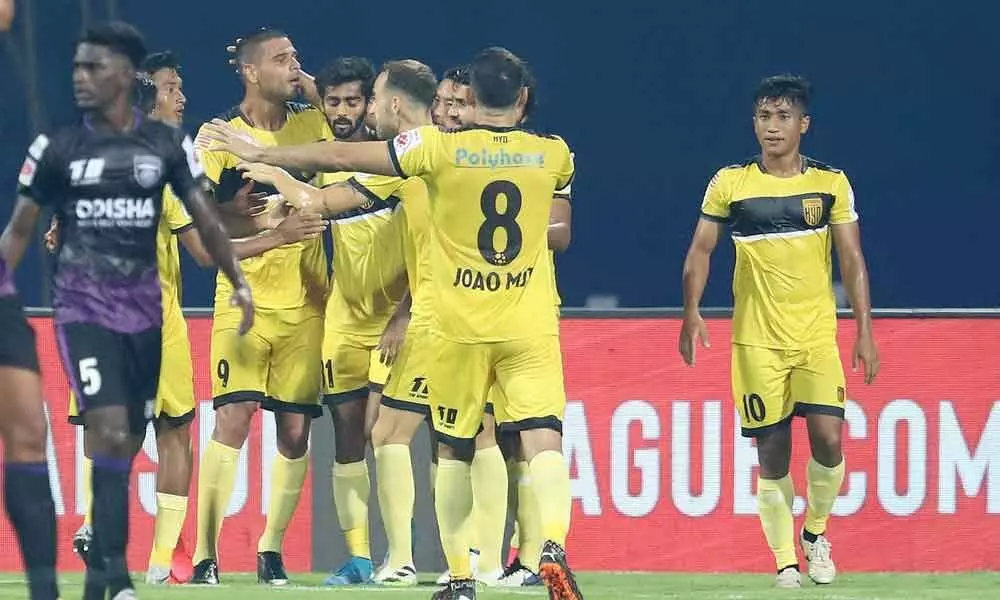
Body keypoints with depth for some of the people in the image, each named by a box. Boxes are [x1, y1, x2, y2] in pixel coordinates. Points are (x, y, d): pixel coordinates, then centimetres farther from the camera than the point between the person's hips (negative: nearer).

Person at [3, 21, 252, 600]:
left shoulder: (167, 145, 2)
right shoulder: (58, 148, -1)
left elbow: (206, 219, 5)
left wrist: (239, 282, -3)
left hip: (143, 311, 3)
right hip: (84, 309, -3)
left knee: (126, 448, 7)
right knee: (110, 435, -18)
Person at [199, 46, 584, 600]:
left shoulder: (441, 148, -6)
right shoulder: (552, 154, 3)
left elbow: (340, 157, -3)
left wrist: (257, 153, 7)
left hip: (459, 326, -1)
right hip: (530, 326, 1)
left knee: (453, 451, 12)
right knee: (544, 439, -6)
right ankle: (553, 545, -32)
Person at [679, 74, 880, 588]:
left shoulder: (831, 183, 2)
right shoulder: (729, 184, 0)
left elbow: (852, 259, 4)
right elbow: (700, 249, 5)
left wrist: (865, 331, -2)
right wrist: (691, 311, -8)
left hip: (817, 334, 0)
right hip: (756, 339, 0)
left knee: (827, 437, -13)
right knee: (772, 453, -1)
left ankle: (816, 533, 13)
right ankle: (785, 560, 10)